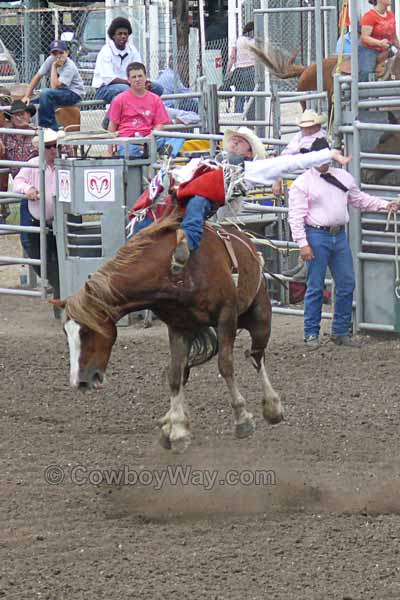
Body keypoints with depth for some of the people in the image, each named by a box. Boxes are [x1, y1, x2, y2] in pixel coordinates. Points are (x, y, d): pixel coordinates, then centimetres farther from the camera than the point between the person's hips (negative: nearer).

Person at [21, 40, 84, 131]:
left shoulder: (69, 67, -23)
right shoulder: (51, 60, -4)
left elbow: (55, 86, -29)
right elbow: (38, 77, 4)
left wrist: (54, 66, -24)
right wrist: (26, 96, 0)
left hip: (74, 95, -8)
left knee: (45, 92, -33)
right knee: (30, 104, -7)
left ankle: (46, 125, -23)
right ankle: (54, 128, -6)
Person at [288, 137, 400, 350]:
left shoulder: (343, 177, 13)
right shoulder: (303, 183, -4)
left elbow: (360, 199, 22)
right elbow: (296, 216, -8)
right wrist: (303, 244, -15)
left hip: (339, 236, 5)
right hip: (317, 236, -5)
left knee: (347, 284, 6)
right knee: (315, 287, -3)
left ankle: (341, 332, 15)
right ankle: (311, 334, 5)